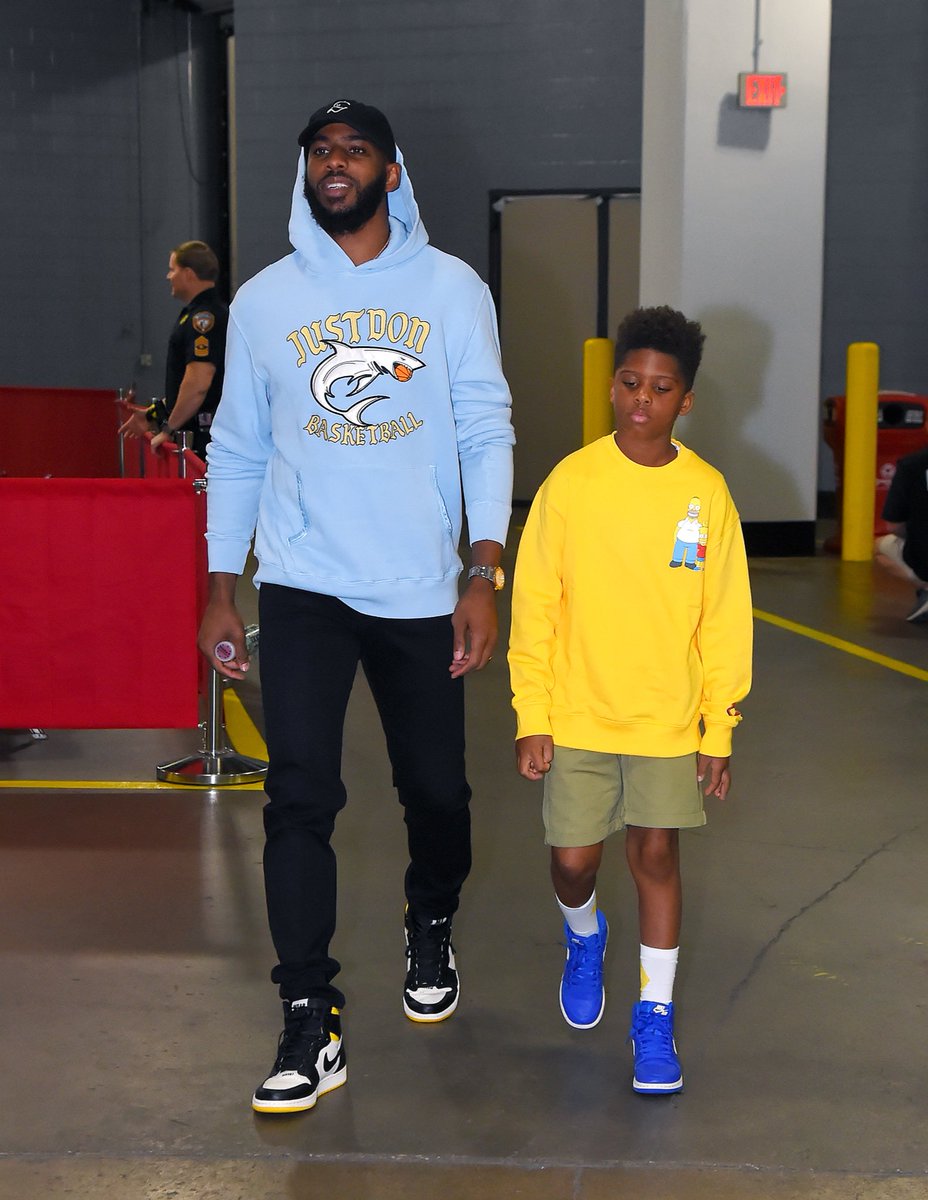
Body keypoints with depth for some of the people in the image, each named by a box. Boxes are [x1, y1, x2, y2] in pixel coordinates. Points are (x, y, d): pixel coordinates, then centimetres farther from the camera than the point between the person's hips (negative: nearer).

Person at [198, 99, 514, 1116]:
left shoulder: (451, 288, 2)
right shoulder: (264, 300, 6)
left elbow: (486, 433, -1)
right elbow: (237, 452, 10)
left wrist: (484, 576, -10)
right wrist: (220, 591, 6)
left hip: (421, 592, 0)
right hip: (302, 588, 0)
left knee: (436, 789, 10)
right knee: (299, 796, -7)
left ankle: (431, 934, 39)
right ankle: (310, 1023, 0)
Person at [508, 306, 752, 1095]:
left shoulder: (707, 493, -4)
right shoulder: (571, 482, -7)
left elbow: (725, 620, 0)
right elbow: (534, 606, -4)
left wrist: (719, 732, 0)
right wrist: (531, 717, -6)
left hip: (669, 719, 0)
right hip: (577, 715, 0)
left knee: (657, 856, 3)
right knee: (573, 859, 6)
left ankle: (655, 1016, 18)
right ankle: (585, 938, 40)